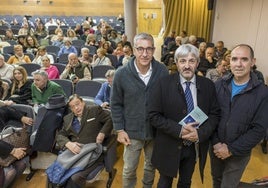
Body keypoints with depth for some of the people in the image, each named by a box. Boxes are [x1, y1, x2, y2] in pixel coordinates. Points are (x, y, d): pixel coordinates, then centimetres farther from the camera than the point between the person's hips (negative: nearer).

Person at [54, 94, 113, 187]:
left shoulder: (95, 110, 6)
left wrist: (102, 133, -10)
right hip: (74, 152, 4)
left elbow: (111, 119, 5)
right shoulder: (67, 119, 18)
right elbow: (60, 135, 13)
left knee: (75, 178, -25)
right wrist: (68, 144, -9)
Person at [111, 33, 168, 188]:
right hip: (132, 131, -1)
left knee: (152, 165, 23)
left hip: (156, 130, 2)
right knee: (129, 170, 14)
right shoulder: (122, 73, -12)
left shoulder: (163, 71, -10)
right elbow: (116, 104, -4)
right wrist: (119, 129, -6)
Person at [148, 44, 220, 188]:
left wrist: (200, 133, -18)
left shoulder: (208, 85, -4)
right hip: (169, 145, -2)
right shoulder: (164, 84, -13)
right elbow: (154, 116, -13)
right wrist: (179, 130, -24)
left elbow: (215, 114, -1)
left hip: (195, 146, 3)